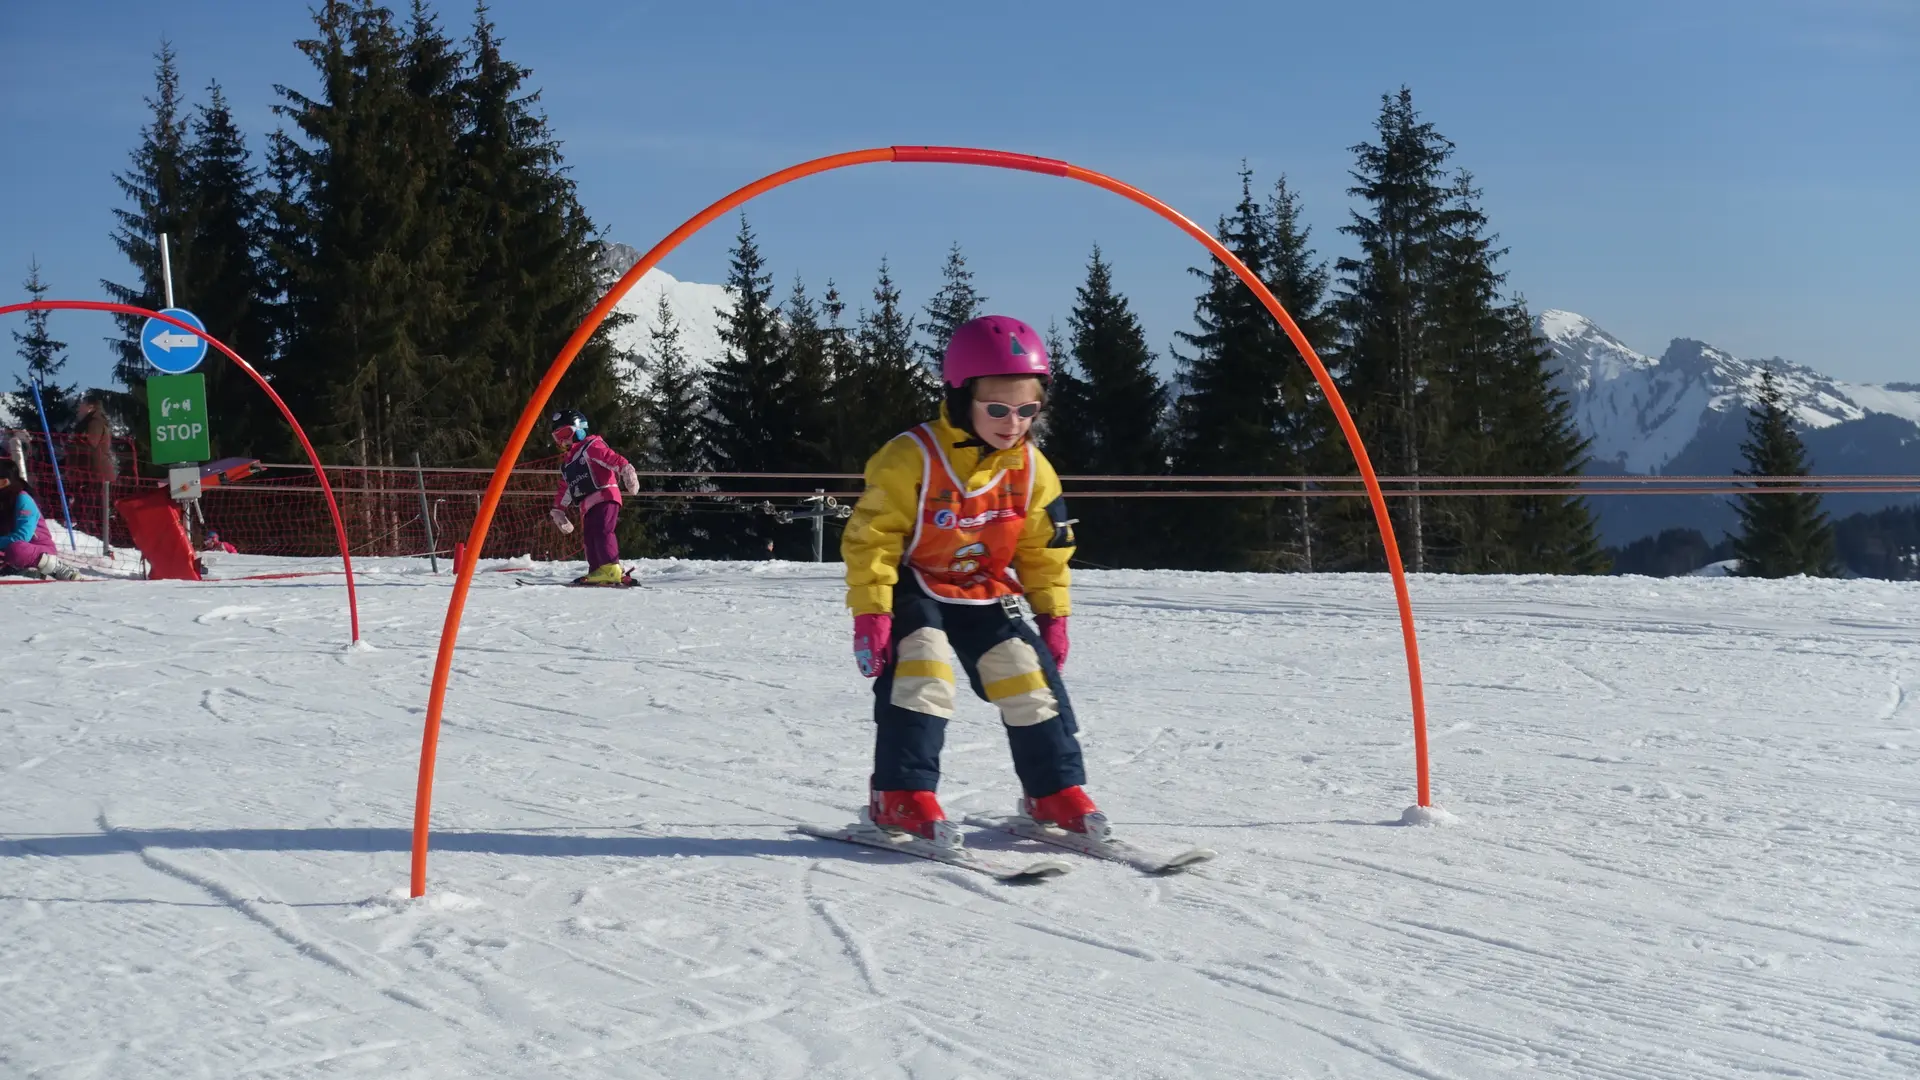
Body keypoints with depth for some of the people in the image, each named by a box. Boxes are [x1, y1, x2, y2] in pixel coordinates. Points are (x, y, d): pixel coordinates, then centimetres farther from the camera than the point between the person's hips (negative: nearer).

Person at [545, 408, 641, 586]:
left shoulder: (591, 447, 1)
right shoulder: (567, 465, 30)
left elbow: (612, 458, -16)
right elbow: (565, 490, 36)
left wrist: (625, 470, -33)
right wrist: (558, 511, 32)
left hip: (605, 497, -10)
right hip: (587, 506, 10)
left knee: (602, 531, -23)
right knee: (590, 539, 2)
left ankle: (612, 569, -31)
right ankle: (597, 573, 0)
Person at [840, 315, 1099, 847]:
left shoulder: (1032, 469, -4)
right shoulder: (910, 458, -21)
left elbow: (1045, 549, 8)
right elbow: (870, 538, -19)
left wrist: (1052, 614, 7)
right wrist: (870, 613, -22)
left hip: (987, 595, 5)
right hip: (916, 591, -5)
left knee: (1031, 677, -3)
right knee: (920, 674, -25)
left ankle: (1056, 789, 12)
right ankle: (902, 795, -16)